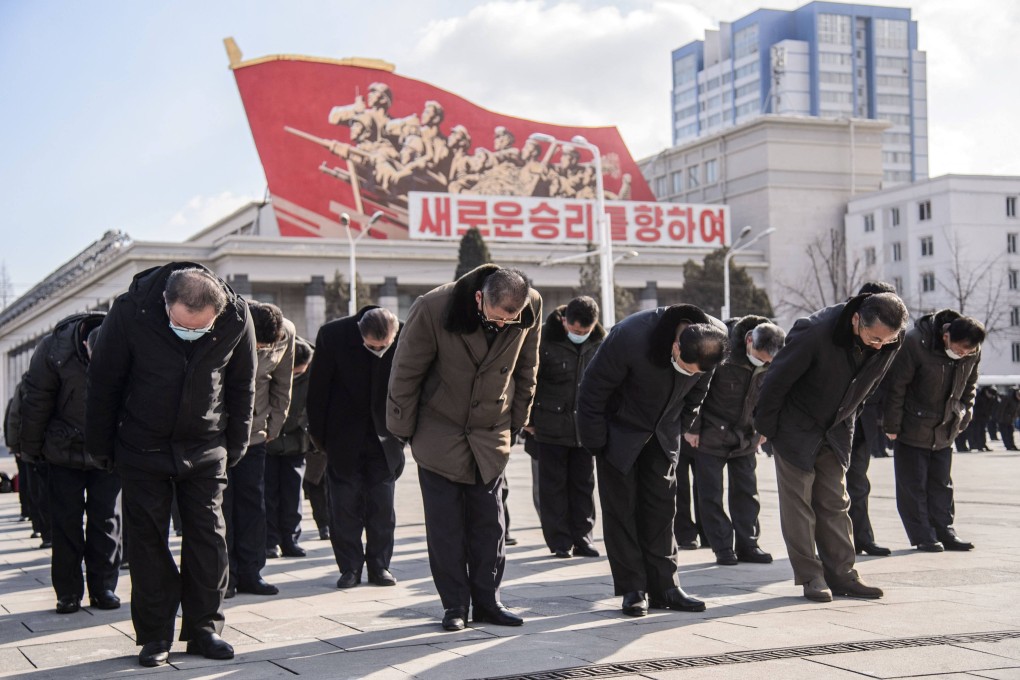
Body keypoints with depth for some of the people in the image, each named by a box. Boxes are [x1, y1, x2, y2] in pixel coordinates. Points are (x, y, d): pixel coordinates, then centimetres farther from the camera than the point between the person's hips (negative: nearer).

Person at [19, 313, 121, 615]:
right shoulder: (54, 350, -20)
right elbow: (35, 403, -9)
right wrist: (32, 448, -2)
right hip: (65, 451, -1)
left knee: (107, 521, 2)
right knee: (66, 523, 1)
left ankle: (103, 587, 11)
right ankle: (68, 592, 8)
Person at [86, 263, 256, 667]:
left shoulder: (236, 319, -15)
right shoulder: (130, 312, -21)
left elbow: (242, 386, 2)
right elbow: (103, 382, -7)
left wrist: (235, 446, 5)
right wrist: (101, 448, -1)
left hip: (206, 450, 1)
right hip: (142, 449, -1)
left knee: (209, 538, 2)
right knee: (147, 541, 2)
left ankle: (204, 629, 13)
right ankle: (155, 636, 11)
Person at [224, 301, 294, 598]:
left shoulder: (286, 334, -10)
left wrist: (274, 426, 8)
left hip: (254, 431, 3)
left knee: (253, 502, 4)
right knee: (220, 502, -3)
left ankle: (249, 573, 11)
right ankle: (223, 576, 4)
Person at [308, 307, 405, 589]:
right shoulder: (332, 335, -15)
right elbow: (318, 389, -5)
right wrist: (319, 436, -2)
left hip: (385, 440, 1)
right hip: (344, 439, 0)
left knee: (383, 505, 4)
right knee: (345, 506, 2)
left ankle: (379, 565, 14)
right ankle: (350, 567, 11)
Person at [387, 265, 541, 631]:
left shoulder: (531, 307, -13)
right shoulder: (432, 309, -23)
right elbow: (406, 372, -10)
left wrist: (516, 420, 9)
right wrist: (404, 430, -4)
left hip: (491, 435, 3)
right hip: (439, 433, -3)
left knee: (489, 521, 6)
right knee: (445, 525, 0)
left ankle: (487, 601, 16)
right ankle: (454, 605, 10)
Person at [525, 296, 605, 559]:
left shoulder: (599, 343, 0)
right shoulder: (544, 340, -12)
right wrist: (529, 419, -3)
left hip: (585, 426, 3)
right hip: (551, 426, -3)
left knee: (583, 484, 8)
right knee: (553, 486, 2)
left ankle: (582, 539, 17)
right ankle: (560, 542, 9)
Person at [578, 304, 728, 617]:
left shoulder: (715, 338, -20)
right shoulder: (629, 337, -35)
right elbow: (593, 389, -22)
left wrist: (680, 428, 4)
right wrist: (596, 443, -17)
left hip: (663, 434, 4)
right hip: (621, 431, -4)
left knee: (662, 507, 3)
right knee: (621, 507, -3)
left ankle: (664, 587, 9)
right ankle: (633, 589, 3)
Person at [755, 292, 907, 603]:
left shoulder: (889, 344, -14)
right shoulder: (815, 333, -31)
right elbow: (778, 379, -19)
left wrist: (847, 420, 13)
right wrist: (765, 427, -12)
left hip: (836, 430, 5)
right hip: (796, 428, -5)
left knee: (835, 503, 8)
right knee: (798, 502, -3)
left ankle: (841, 575, 12)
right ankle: (811, 577, 3)